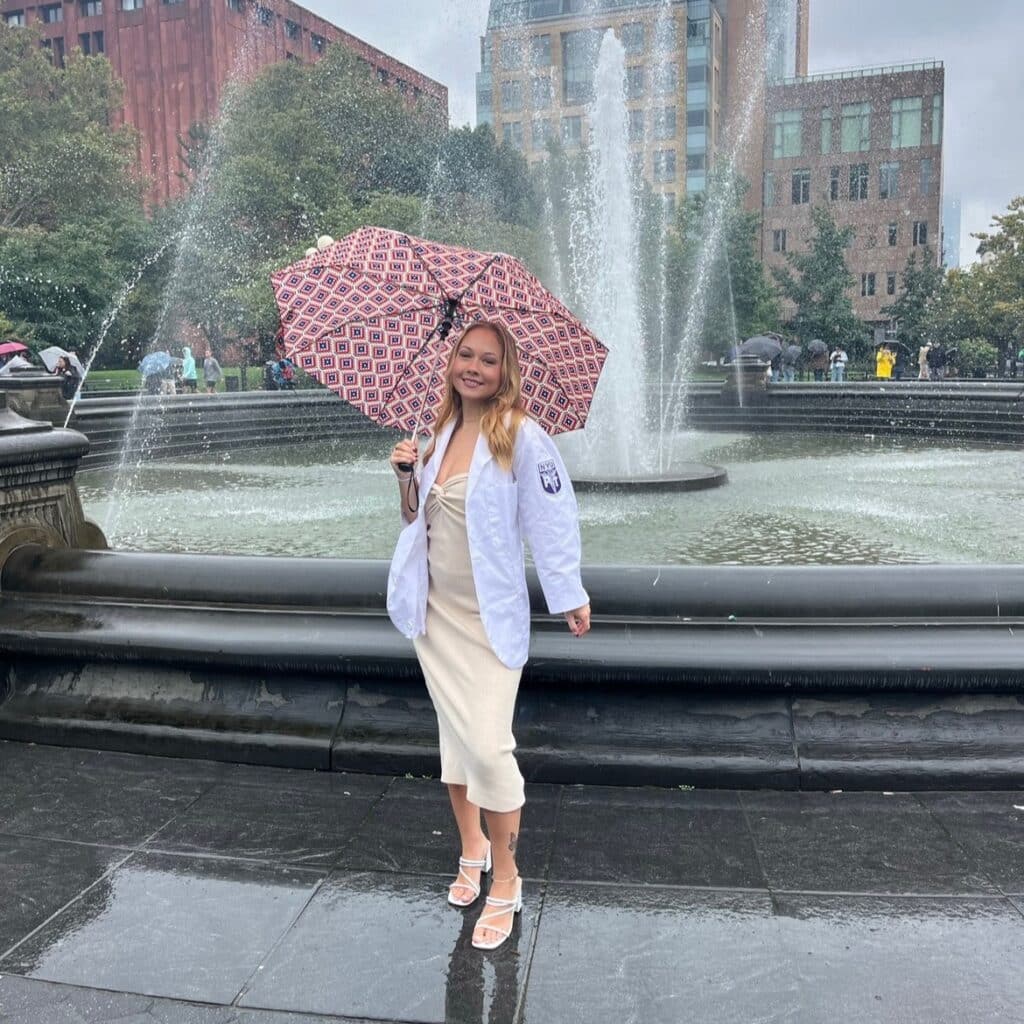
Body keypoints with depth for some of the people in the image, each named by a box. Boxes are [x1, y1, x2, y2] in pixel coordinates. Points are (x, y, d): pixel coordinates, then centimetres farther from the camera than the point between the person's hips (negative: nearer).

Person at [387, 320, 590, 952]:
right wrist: (407, 478, -2)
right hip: (436, 610, 6)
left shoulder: (521, 437, -12)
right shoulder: (444, 434, 8)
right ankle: (472, 847, 34)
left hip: (491, 616, -6)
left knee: (487, 745, -11)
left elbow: (553, 517, -12)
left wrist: (571, 597, -10)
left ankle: (506, 880, 8)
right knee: (455, 733, 15)